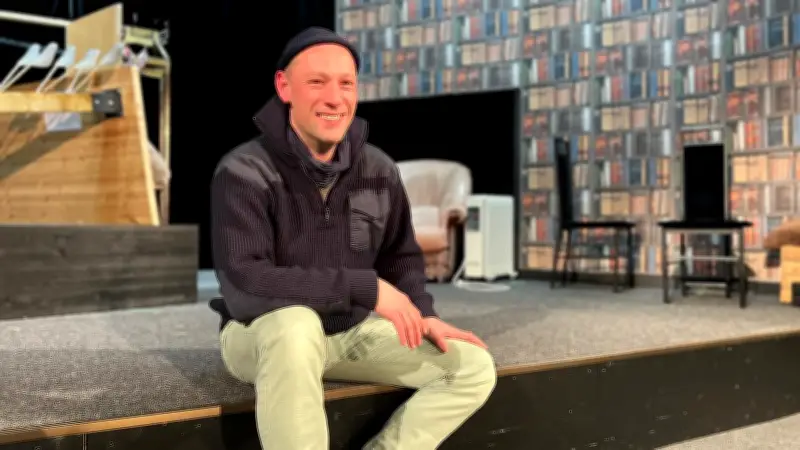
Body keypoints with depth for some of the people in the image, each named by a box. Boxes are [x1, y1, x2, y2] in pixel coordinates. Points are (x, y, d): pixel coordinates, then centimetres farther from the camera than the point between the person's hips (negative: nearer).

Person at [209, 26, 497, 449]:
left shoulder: (379, 171, -1)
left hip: (351, 332, 6)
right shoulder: (243, 173, -18)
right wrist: (365, 288, -30)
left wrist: (422, 315, -8)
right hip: (263, 332, -5)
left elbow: (400, 258, 13)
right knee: (297, 326, -41)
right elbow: (243, 285, -29)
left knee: (474, 368, -6)